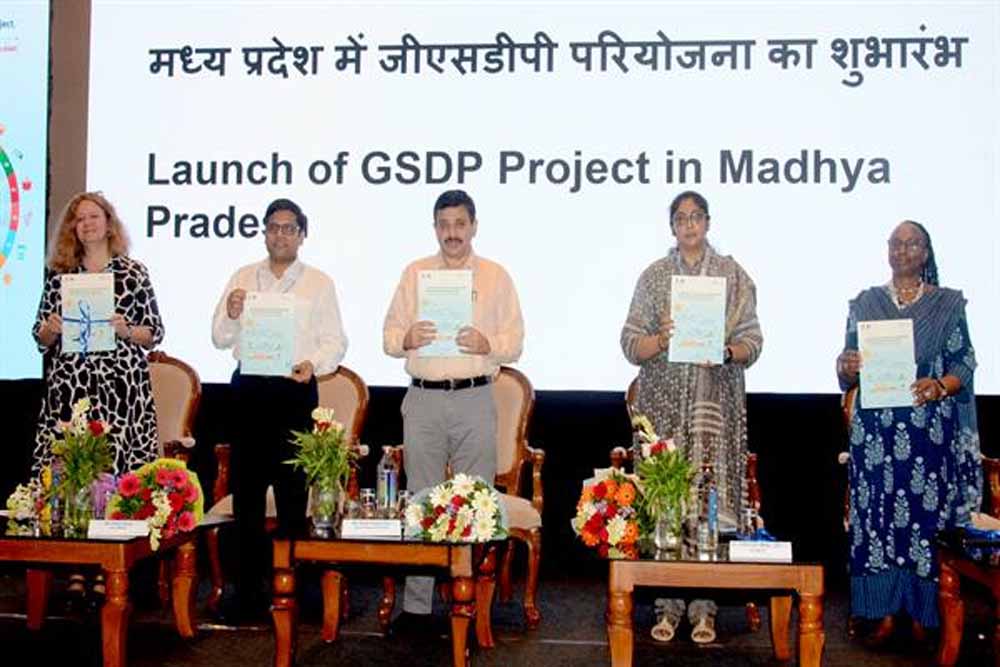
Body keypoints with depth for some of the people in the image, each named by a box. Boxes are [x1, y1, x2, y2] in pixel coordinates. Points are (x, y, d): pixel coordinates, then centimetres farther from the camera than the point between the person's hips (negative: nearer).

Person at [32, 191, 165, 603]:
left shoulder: (133, 273, 4)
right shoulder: (58, 274, 12)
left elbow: (155, 333, 5)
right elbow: (41, 337, 15)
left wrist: (124, 330, -13)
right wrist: (51, 329, -6)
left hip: (120, 388, -2)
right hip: (68, 387, 2)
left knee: (114, 471, -4)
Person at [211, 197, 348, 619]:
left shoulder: (319, 283, 8)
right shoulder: (243, 278, 13)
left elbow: (334, 341, 4)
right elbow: (220, 339, 10)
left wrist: (313, 364, -15)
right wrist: (230, 315, -11)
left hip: (295, 390, -2)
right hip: (249, 387, 2)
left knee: (293, 487, 0)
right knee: (246, 487, 4)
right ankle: (248, 587, 14)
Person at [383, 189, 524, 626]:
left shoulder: (496, 277, 8)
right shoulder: (414, 274, 11)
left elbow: (515, 342, 4)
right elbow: (389, 336, 10)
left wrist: (487, 344, -16)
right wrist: (406, 338, -12)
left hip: (474, 399, -1)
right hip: (423, 398, 1)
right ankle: (415, 603, 15)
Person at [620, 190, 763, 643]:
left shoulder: (733, 275, 8)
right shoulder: (654, 276, 10)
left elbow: (752, 342, 5)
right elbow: (630, 343, 5)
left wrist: (725, 350, -15)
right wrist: (661, 339, -14)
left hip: (716, 405, 0)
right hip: (665, 402, 1)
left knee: (711, 500, -3)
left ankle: (703, 607, 7)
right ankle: (668, 604, 8)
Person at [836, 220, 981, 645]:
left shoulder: (948, 304, 6)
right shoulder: (866, 302, 10)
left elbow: (964, 364, 2)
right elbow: (848, 369, 9)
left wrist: (940, 386, -18)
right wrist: (847, 367, -14)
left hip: (930, 430, -1)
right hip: (876, 429, 1)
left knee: (926, 514, 0)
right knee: (877, 513, 0)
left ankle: (921, 614, 13)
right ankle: (884, 613, 10)